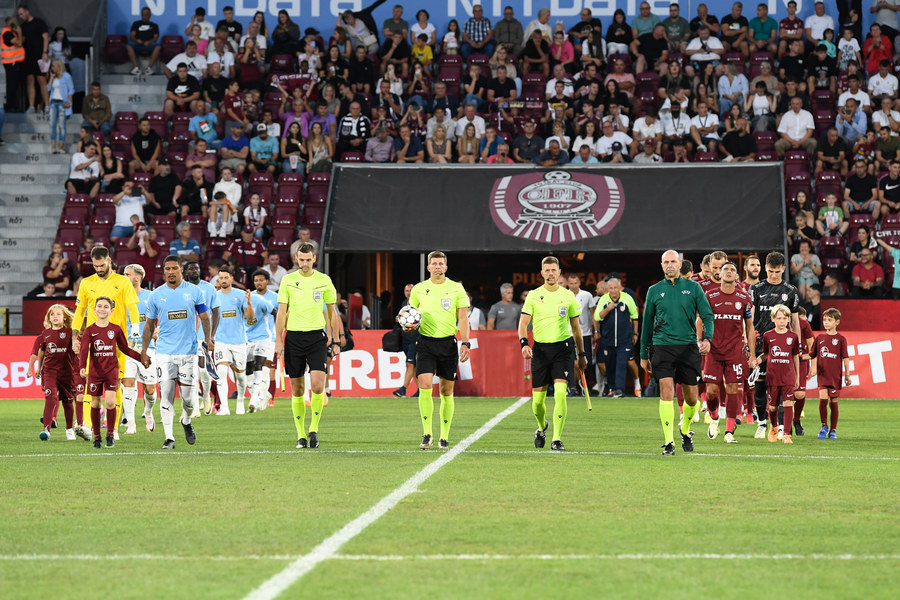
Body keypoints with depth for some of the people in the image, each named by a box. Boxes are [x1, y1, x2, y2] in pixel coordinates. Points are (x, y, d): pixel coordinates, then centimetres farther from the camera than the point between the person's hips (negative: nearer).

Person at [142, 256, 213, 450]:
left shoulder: (193, 291, 4)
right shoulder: (156, 295, 6)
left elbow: (204, 316, 9)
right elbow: (150, 324, 12)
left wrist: (208, 338, -6)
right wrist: (144, 349, 6)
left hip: (188, 351, 0)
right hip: (164, 351, 0)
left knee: (187, 395, -1)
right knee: (166, 394, -7)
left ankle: (186, 422, 31)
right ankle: (169, 437, -4)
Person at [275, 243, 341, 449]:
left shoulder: (324, 280, 4)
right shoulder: (288, 280, 3)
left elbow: (332, 312, 10)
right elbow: (281, 312, 5)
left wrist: (336, 341, 7)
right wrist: (278, 340, -3)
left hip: (316, 336, -1)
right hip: (294, 337, 1)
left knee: (317, 385, -15)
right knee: (297, 389, 3)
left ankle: (314, 428, 1)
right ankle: (301, 435, 11)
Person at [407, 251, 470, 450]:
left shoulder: (456, 289, 3)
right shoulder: (418, 289, 6)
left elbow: (463, 318, 3)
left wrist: (465, 343, -7)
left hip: (448, 343, 0)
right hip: (425, 342, 0)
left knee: (447, 392, 4)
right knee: (425, 386, -15)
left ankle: (444, 436, 13)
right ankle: (427, 434, -8)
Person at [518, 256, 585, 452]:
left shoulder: (568, 296, 6)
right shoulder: (533, 296, 4)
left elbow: (576, 327, 13)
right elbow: (523, 323, 1)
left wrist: (581, 355, 13)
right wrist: (524, 344, -17)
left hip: (562, 348, -1)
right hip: (540, 349, 1)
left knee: (560, 393, -17)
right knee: (538, 398, 2)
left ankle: (557, 439, -13)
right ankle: (542, 427, 34)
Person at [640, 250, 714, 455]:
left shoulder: (693, 288, 6)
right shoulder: (654, 291, 8)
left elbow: (707, 315, 2)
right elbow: (647, 323, 15)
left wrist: (707, 338, -17)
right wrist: (644, 355, 15)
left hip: (688, 347, 1)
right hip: (662, 347, -1)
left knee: (691, 397, 6)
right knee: (666, 392, -14)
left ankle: (685, 431, 34)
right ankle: (669, 442, -13)